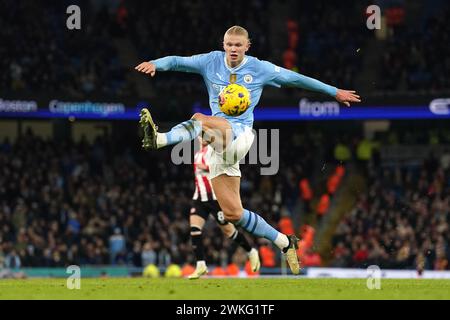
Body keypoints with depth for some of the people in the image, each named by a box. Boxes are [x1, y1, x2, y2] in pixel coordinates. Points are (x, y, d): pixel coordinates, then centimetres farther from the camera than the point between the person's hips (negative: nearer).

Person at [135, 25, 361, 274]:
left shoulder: (260, 68, 5)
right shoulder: (211, 62, 10)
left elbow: (296, 79, 13)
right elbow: (177, 61, 2)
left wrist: (335, 92, 17)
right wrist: (155, 64, -19)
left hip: (240, 134, -4)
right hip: (218, 143, 4)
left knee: (200, 120, -35)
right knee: (232, 212, 0)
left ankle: (158, 140, -60)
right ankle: (284, 242, 12)